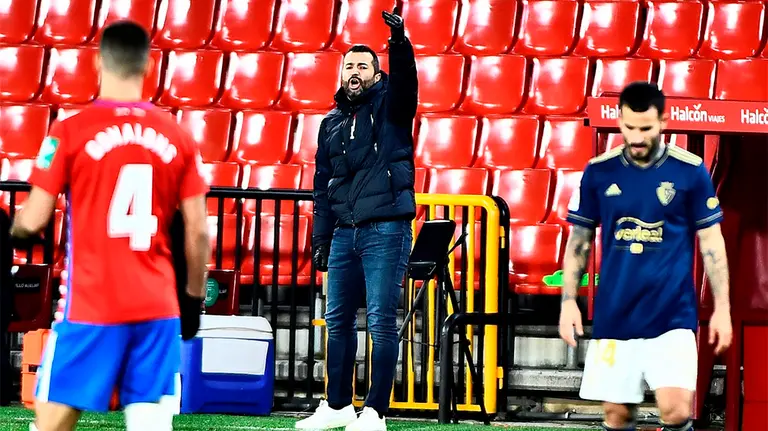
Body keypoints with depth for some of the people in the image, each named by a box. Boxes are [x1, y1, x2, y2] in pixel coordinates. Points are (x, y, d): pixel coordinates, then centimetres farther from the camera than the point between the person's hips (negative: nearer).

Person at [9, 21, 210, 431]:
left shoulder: (70, 131, -5)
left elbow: (33, 220, -4)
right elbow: (197, 231, 5)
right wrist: (195, 295, 17)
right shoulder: (177, 136, 4)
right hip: (158, 307, 3)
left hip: (89, 306, -3)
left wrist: (13, 228, 18)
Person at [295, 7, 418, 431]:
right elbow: (322, 186, 18)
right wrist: (320, 238, 13)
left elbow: (405, 79, -21)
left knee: (381, 322, -7)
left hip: (386, 229, -6)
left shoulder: (389, 105, 2)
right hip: (344, 232, 6)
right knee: (338, 321, 11)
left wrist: (399, 41, -40)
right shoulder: (331, 122, 17)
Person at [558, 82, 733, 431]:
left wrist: (722, 307, 0)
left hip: (671, 316, -2)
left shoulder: (690, 171, -2)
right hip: (613, 318, 2)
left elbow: (711, 242, 3)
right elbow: (579, 239, 11)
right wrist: (568, 300, 4)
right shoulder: (598, 172, 3)